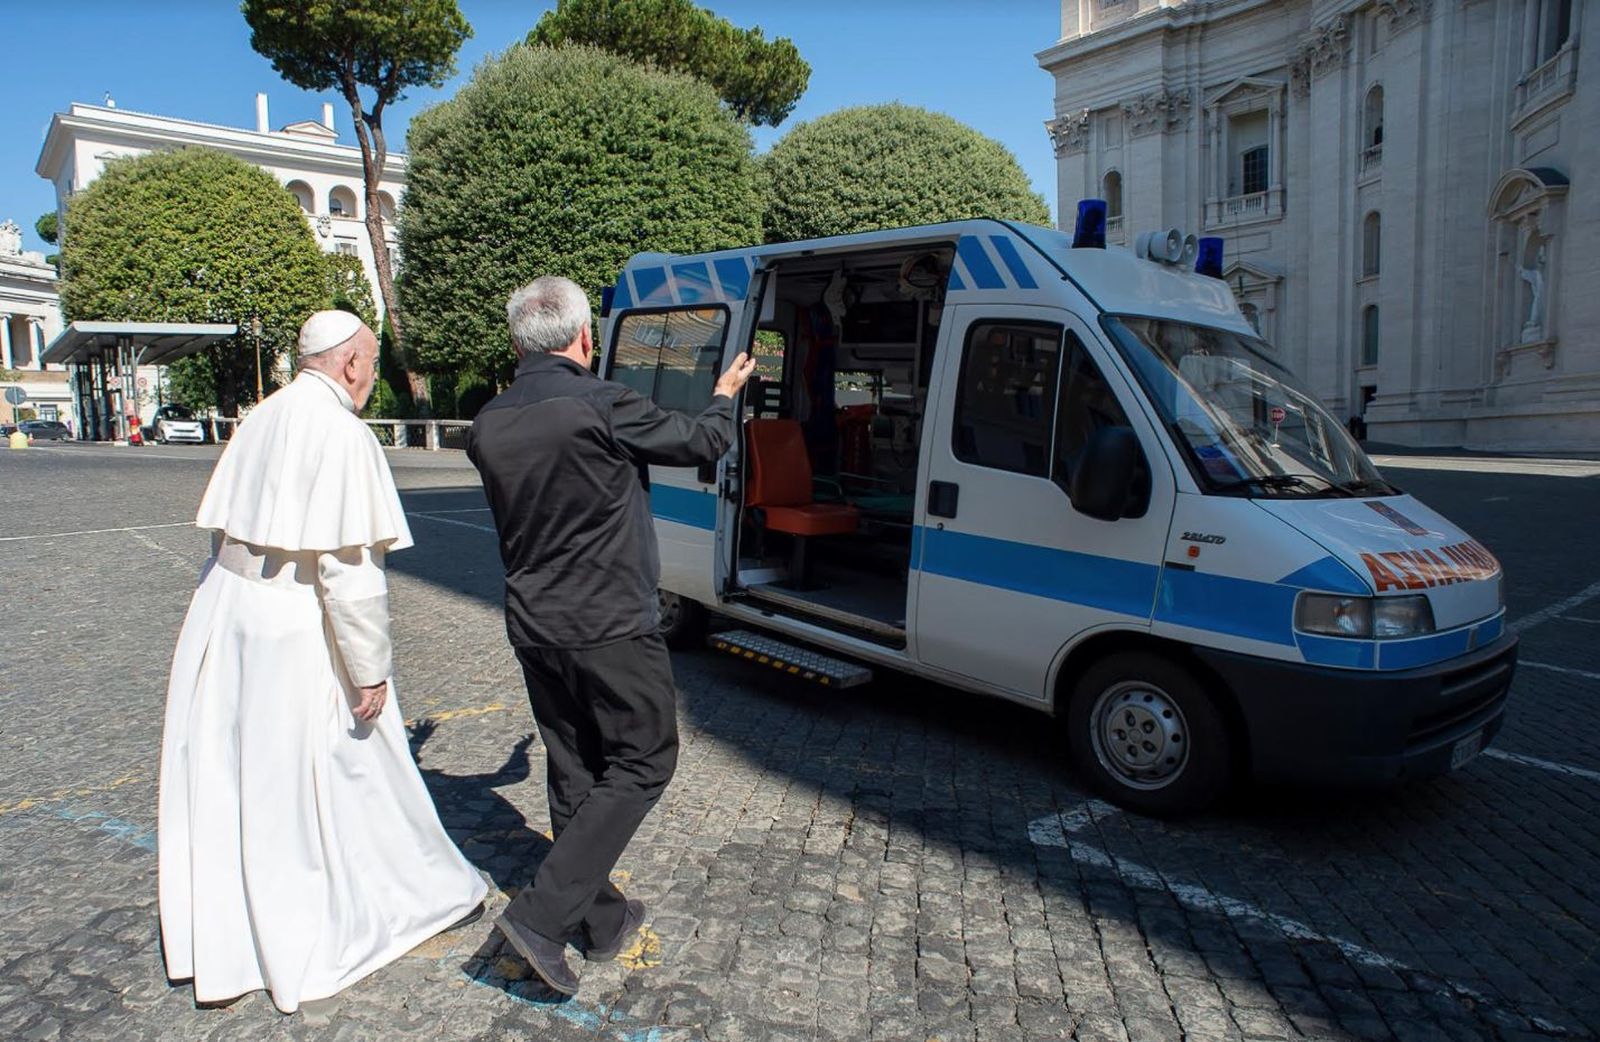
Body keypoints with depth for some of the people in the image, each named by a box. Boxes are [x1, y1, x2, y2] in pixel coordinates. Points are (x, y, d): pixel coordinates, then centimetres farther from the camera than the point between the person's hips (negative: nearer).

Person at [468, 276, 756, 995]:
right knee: (642, 763, 6)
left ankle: (601, 921, 27)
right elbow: (702, 444, -5)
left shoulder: (488, 425, 3)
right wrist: (724, 398, 17)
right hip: (609, 627, -7)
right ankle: (543, 914, -1)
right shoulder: (600, 405, -17)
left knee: (574, 772, 16)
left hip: (533, 626, 7)